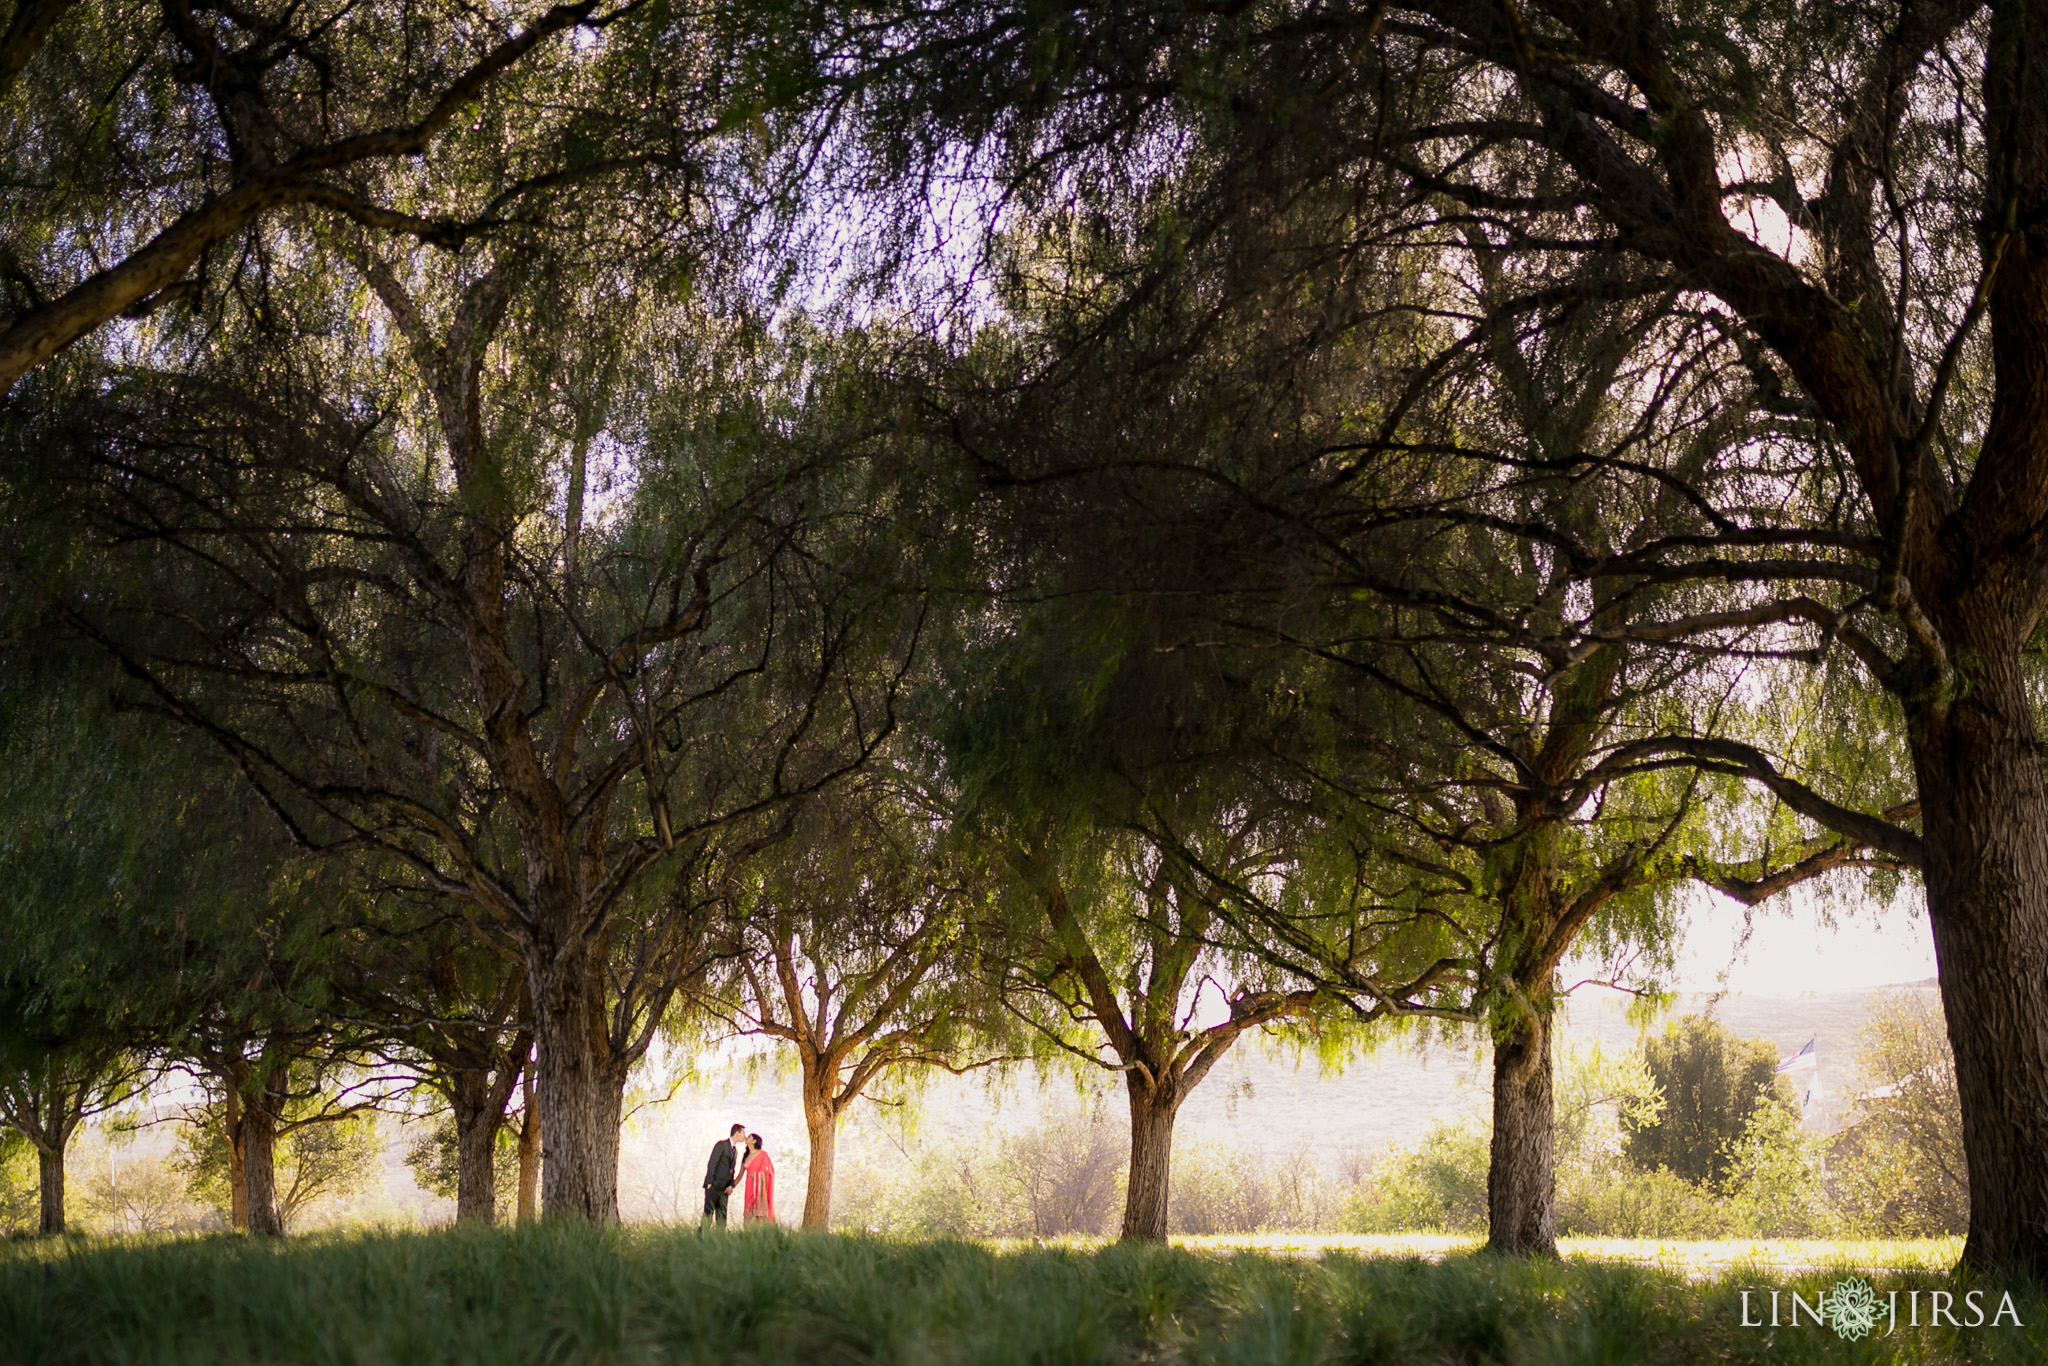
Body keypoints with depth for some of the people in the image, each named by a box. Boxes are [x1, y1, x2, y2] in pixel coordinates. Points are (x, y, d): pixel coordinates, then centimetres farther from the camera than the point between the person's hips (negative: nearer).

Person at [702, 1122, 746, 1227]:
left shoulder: (735, 1150, 18)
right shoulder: (721, 1145, -6)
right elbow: (711, 1164, -11)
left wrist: (731, 1185, 1)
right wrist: (709, 1183, -16)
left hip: (724, 1189, 7)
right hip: (713, 1186, -7)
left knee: (721, 1216, 4)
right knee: (708, 1214, -8)